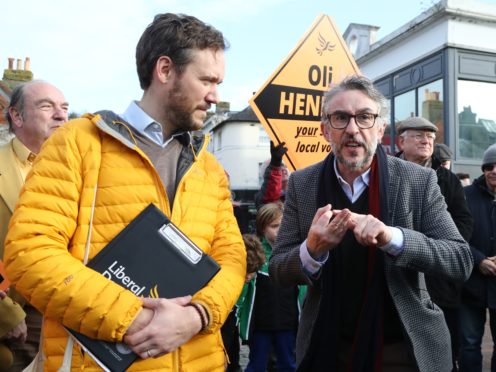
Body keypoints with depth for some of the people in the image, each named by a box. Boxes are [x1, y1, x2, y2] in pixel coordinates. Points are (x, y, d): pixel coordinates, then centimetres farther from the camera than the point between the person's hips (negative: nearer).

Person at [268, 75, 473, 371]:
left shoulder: (419, 181, -10)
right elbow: (277, 271, -4)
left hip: (404, 347, -1)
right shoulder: (302, 184, -7)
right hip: (328, 348, 2)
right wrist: (312, 249, -26)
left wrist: (392, 237, -29)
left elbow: (461, 261, -13)